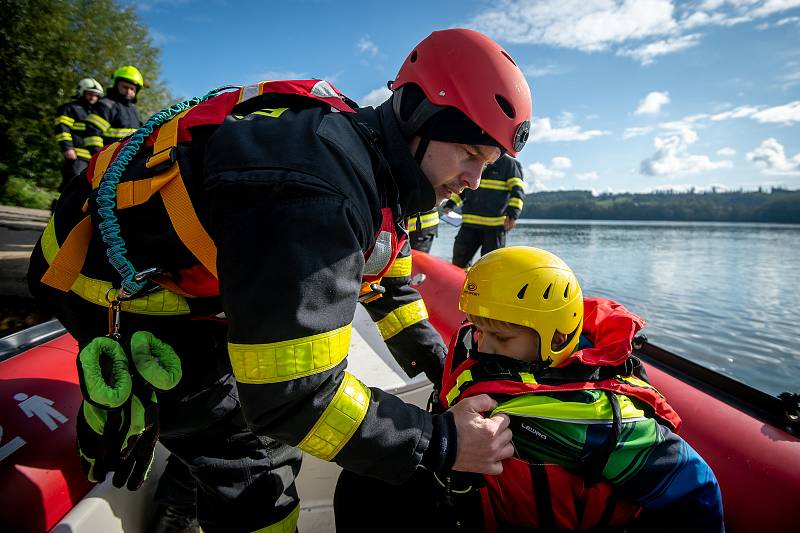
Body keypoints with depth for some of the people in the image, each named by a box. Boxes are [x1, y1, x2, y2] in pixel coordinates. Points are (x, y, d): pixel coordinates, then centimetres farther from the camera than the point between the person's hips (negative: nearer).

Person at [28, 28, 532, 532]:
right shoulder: (314, 192, -39)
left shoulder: (375, 169, -6)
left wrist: (439, 364, 7)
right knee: (256, 469, -6)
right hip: (119, 291, -8)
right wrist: (436, 443, -29)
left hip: (193, 270, 9)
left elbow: (389, 281, 10)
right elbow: (291, 393, -37)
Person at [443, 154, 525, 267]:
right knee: (459, 261, 7)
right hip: (469, 223, 5)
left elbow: (517, 190, -4)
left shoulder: (508, 162, 1)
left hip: (495, 225, -5)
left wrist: (513, 214, -17)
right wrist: (450, 205, 16)